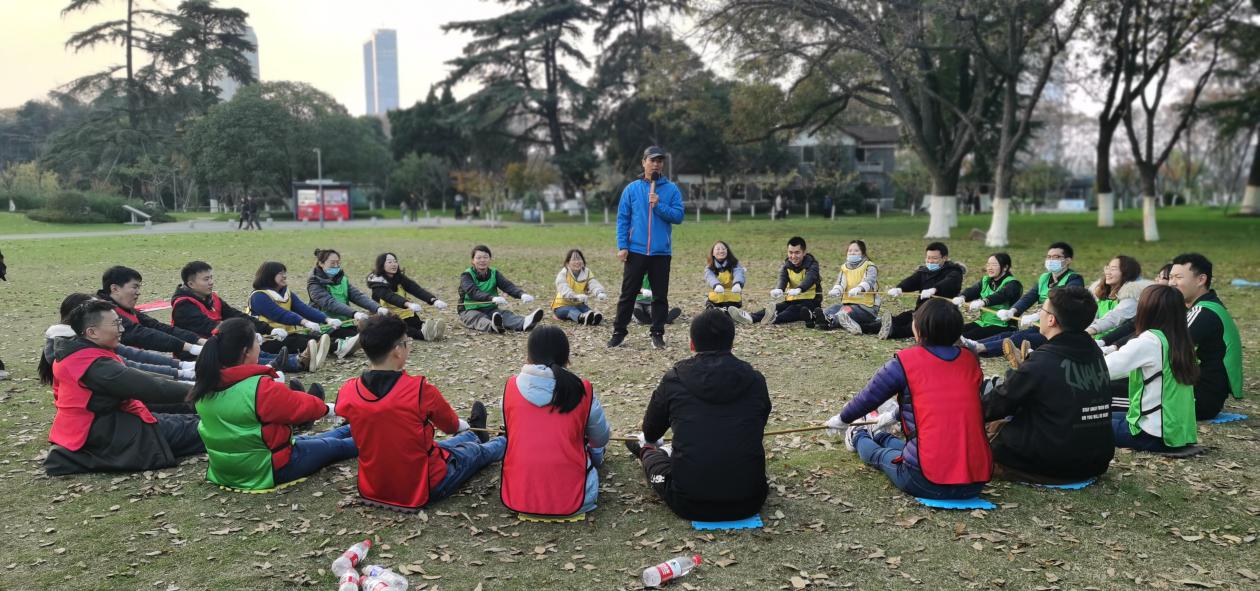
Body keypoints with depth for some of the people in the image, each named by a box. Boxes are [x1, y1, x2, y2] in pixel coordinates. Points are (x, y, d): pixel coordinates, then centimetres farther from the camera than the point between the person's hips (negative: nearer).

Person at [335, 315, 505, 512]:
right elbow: (451, 425, -3)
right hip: (422, 489, -4)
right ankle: (506, 442, 58)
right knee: (477, 451, 26)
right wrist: (465, 425, 22)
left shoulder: (346, 393, -13)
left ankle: (475, 435, 64)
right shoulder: (419, 390, -25)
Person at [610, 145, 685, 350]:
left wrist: (659, 205, -16)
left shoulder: (671, 189, 4)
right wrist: (622, 246, -6)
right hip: (635, 251, 0)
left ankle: (657, 333, 16)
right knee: (628, 294, 4)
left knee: (660, 295, 6)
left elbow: (678, 216, -3)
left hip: (662, 252, 0)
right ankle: (619, 332, 13)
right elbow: (622, 219, 2)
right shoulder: (632, 189, 4)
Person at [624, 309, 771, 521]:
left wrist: (648, 445, 42)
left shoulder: (674, 379, -2)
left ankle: (645, 451, 57)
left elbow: (650, 432, 17)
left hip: (689, 504, -2)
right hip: (748, 503, 2)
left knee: (653, 453, 26)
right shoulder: (755, 380, 2)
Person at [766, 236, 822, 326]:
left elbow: (809, 279, -31)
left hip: (810, 300, -5)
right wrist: (778, 289, -44)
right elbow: (782, 279, -17)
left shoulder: (811, 264, -9)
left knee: (795, 309, -38)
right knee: (773, 309, -25)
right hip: (791, 300, 5)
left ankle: (775, 319, -65)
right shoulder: (786, 265, 4)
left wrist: (799, 289, -55)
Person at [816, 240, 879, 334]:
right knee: (833, 309, -27)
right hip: (848, 303, 4)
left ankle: (828, 321, -65)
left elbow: (868, 281, -19)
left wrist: (858, 289, -44)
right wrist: (836, 290, -28)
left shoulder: (870, 267, 1)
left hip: (866, 306, -4)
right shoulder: (844, 268, 16)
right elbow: (840, 283, -1)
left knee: (844, 312, -35)